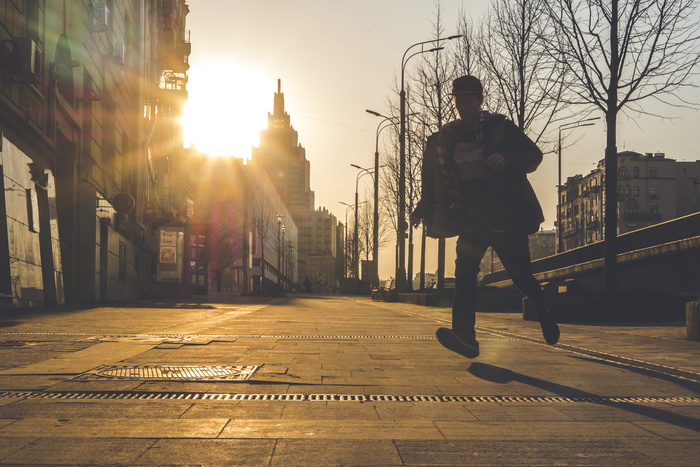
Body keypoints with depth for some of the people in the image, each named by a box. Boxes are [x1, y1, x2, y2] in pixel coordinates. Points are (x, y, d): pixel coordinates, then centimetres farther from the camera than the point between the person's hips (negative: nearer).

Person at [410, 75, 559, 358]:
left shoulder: (499, 127, -1)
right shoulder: (446, 137, 10)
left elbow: (534, 155, -3)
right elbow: (437, 177, 15)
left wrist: (507, 159, -23)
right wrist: (423, 207, 3)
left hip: (507, 215, -3)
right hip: (472, 218, 3)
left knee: (520, 273, 5)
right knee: (464, 271, -16)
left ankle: (546, 321, 33)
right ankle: (464, 337, -22)